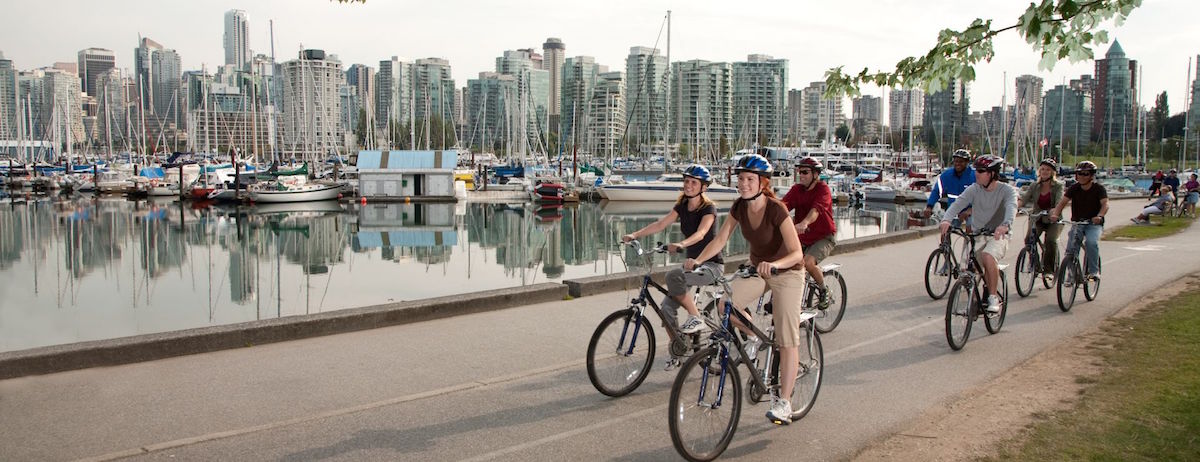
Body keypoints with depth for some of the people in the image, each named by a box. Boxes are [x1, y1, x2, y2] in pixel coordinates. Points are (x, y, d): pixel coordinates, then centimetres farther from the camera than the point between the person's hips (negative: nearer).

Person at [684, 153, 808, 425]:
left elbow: (796, 253, -31)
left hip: (786, 272, -6)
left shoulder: (776, 210, -26)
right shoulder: (740, 207, -9)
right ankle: (753, 336, 10)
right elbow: (720, 240, -8)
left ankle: (783, 403, -1)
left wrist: (774, 264, -50)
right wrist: (697, 261, -24)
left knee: (787, 339, -8)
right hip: (756, 269, 6)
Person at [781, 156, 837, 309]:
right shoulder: (797, 189, 2)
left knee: (808, 262, -27)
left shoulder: (823, 189, -14)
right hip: (804, 238, 6)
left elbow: (816, 209, -34)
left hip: (824, 236, -5)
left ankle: (824, 292, -2)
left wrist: (804, 223, -54)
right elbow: (784, 205, -15)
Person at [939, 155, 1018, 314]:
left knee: (988, 256, -32)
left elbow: (1011, 207, -29)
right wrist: (946, 219, -39)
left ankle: (993, 297, -18)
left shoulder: (1007, 190, -10)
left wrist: (1005, 224, -52)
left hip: (998, 236, -4)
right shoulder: (973, 189, -3)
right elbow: (957, 204, -17)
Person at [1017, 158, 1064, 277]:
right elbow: (1023, 199, -11)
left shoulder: (1058, 186, -7)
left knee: (1050, 240, -27)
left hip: (1053, 220, -3)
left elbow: (1059, 202, -23)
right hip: (1037, 219, 3)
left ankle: (1050, 267, -8)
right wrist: (1014, 206, -33)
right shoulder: (1034, 186, 2)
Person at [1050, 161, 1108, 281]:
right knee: (1070, 246, -16)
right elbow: (1063, 202, -8)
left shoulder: (1099, 188, -6)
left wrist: (1099, 216, -41)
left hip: (1093, 223, -3)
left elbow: (1105, 204, -19)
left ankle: (1094, 271, -17)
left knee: (1091, 242, -30)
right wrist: (1055, 214, -28)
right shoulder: (1074, 188, 1)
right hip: (1077, 223, 3)